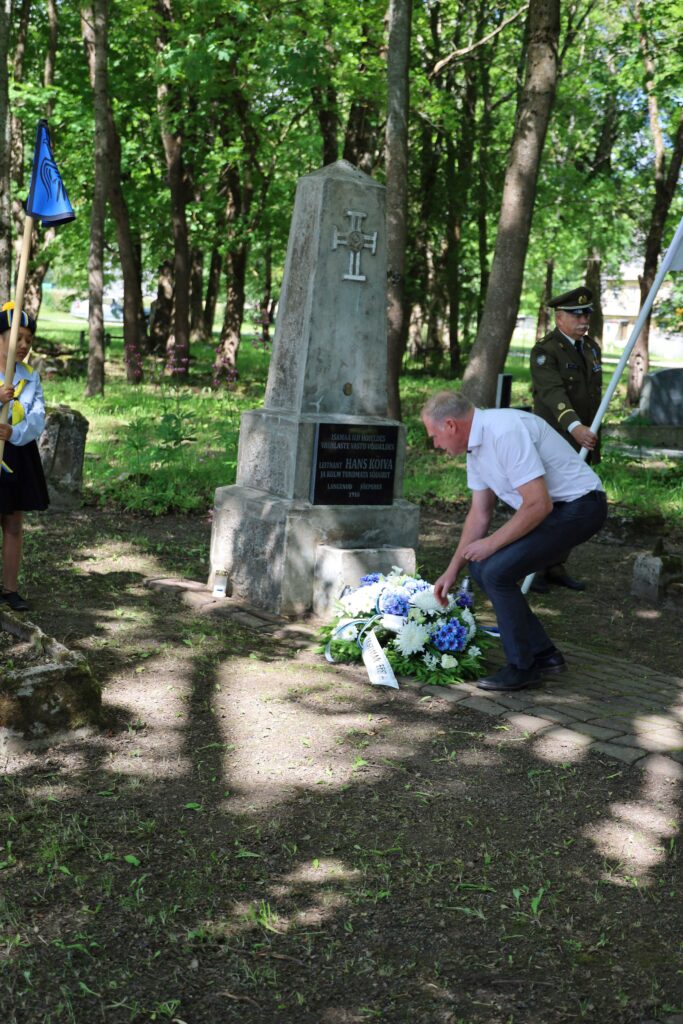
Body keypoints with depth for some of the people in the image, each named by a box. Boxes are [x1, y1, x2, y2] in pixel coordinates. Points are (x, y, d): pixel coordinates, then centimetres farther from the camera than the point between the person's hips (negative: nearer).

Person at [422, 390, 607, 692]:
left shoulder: (505, 432, -25)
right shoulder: (476, 444, 8)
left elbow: (538, 505, -27)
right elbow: (479, 513, 17)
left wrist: (492, 543, -15)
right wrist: (452, 570, 18)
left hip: (579, 506, -10)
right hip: (551, 507, 10)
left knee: (496, 571, -17)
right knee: (480, 567, 7)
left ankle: (522, 667, -1)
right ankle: (543, 654, 15)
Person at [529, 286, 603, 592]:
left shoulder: (592, 348, 10)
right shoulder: (544, 352, -15)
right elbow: (554, 394, -31)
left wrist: (593, 436, 18)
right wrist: (575, 427, -46)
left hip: (581, 444, 7)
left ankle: (557, 568, 18)